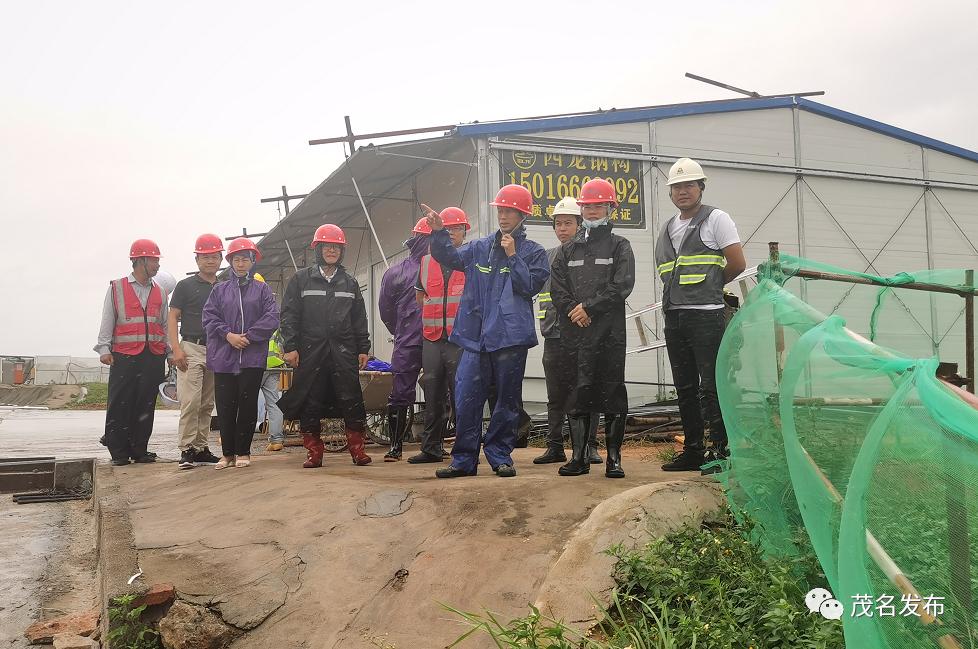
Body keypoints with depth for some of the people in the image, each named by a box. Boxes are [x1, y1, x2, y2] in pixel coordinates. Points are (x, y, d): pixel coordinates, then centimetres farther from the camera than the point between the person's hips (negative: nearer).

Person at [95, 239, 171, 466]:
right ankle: (119, 452, 3)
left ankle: (139, 450, 13)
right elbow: (107, 321, 3)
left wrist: (170, 351, 10)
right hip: (124, 355, -3)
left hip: (153, 355, 4)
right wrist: (104, 349, -6)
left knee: (146, 404, 5)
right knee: (120, 404, -4)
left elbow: (165, 325, 17)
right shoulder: (117, 288, 6)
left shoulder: (159, 292, 17)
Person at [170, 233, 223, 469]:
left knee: (207, 404, 8)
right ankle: (187, 449, -8)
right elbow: (173, 318, 0)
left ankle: (200, 448, 14)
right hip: (191, 348, -4)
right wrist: (176, 349, -12)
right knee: (190, 401, -12)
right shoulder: (186, 286, 3)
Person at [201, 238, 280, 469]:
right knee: (225, 407, 2)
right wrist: (229, 335, -9)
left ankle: (243, 452, 11)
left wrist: (249, 337, -11)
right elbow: (209, 317, 5)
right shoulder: (220, 290, 14)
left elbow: (272, 318, -2)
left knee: (248, 405, 1)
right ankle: (228, 453, 11)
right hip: (224, 357, 2)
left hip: (252, 357, -1)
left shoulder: (262, 289, 9)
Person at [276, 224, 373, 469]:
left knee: (351, 400, -4)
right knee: (310, 403, 1)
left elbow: (359, 318, 15)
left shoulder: (350, 282, 15)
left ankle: (358, 449, 3)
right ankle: (314, 452, 10)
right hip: (310, 351, -1)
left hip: (344, 351, 1)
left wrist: (363, 349, 9)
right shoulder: (301, 279, 8)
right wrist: (290, 347, -5)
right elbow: (289, 315, 4)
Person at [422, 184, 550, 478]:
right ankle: (464, 459, 8)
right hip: (476, 336, 3)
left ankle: (500, 456, 18)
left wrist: (512, 256, -10)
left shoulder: (533, 252, 4)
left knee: (507, 400, 6)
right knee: (466, 399, -1)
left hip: (510, 337, -2)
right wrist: (438, 232, -6)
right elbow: (450, 257, 8)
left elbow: (531, 286, -8)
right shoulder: (480, 247, 13)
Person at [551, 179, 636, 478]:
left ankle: (614, 458, 5)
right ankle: (579, 456, 9)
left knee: (612, 393, -1)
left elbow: (622, 286, -5)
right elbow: (558, 288, 9)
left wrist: (589, 307, -11)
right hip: (574, 333, 3)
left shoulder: (619, 246, 8)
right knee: (577, 395, 2)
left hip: (610, 332, -3)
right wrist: (574, 312, -8)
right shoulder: (568, 249, 18)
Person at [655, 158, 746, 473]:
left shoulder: (716, 219, -1)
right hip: (674, 317, 7)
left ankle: (720, 449, 1)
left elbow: (737, 264, -6)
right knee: (685, 388, 11)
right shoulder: (667, 229, 18)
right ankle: (692, 450, 19)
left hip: (706, 314, -7)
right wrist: (678, 293, 11)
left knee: (711, 386, -6)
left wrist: (709, 285, 6)